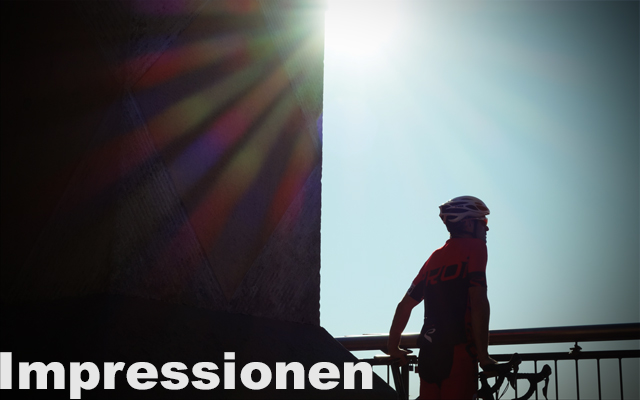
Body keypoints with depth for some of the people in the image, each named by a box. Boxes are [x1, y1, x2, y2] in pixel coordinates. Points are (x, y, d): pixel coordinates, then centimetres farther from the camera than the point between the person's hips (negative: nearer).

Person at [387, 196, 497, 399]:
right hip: (458, 352, -7)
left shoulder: (435, 257, 19)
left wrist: (393, 347, 31)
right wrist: (483, 355, -9)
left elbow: (405, 305, 20)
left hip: (428, 352, 7)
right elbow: (478, 301, -12)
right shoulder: (475, 247, 0)